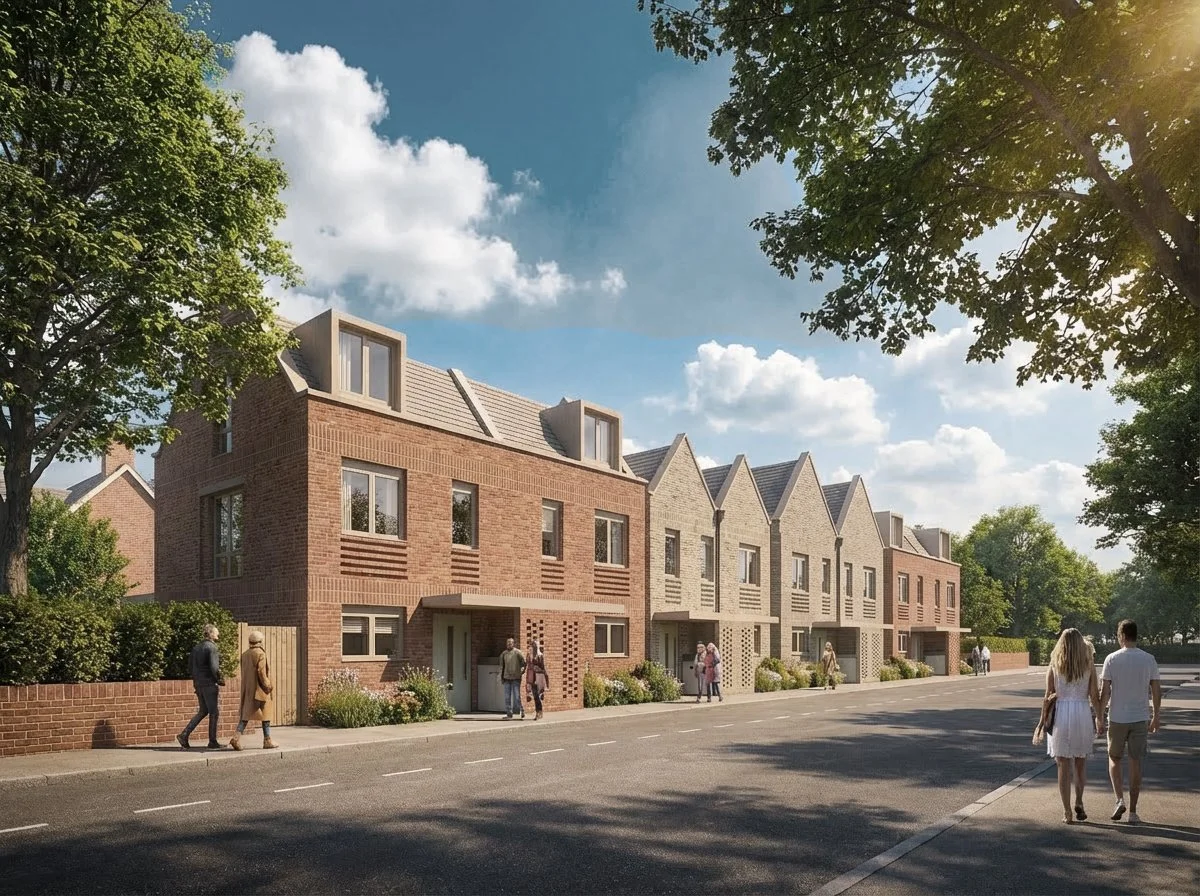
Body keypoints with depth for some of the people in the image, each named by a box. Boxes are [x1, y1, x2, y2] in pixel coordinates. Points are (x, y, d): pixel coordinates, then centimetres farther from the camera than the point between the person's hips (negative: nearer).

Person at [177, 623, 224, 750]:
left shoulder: (196, 648, 12)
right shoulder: (212, 648, -14)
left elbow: (190, 668, 14)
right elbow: (214, 668, -22)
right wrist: (219, 680, -7)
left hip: (198, 684, 8)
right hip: (210, 684, -8)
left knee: (203, 711, 18)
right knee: (214, 713, 2)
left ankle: (184, 735, 8)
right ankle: (212, 742, 7)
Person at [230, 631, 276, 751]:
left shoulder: (245, 655, 9)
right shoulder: (260, 653, -13)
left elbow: (244, 673, 12)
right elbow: (261, 672, -18)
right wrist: (267, 686, -12)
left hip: (247, 689, 6)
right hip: (259, 689, -6)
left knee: (246, 713, 8)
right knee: (266, 714, 5)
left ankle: (237, 737, -10)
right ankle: (267, 741, 10)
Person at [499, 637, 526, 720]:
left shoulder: (518, 653, -4)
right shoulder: (503, 654, 9)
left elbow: (524, 662, 0)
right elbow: (502, 666, 15)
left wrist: (523, 671, -2)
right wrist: (501, 676, 11)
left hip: (516, 677, -4)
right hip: (507, 677, 4)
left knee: (516, 695, -4)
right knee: (507, 697, 4)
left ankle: (521, 710, 14)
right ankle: (509, 713, 10)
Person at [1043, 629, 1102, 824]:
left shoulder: (1054, 666, -1)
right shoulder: (1088, 666, -1)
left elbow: (1049, 696, -1)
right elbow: (1094, 696, -2)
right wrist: (1099, 718, 9)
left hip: (1060, 714, -1)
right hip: (1083, 713, 1)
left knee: (1063, 766, 5)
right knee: (1081, 763, 20)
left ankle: (1067, 812, 5)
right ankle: (1079, 802, 11)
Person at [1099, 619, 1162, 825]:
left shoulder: (1112, 659, -9)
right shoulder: (1148, 659, -1)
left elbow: (1105, 692, -8)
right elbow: (1156, 691, 2)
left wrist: (1100, 716, 2)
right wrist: (1155, 717, 14)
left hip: (1117, 719, -2)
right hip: (1140, 719, 2)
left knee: (1114, 759, 15)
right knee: (1136, 763, 7)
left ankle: (1120, 800, -1)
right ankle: (1133, 812, 10)